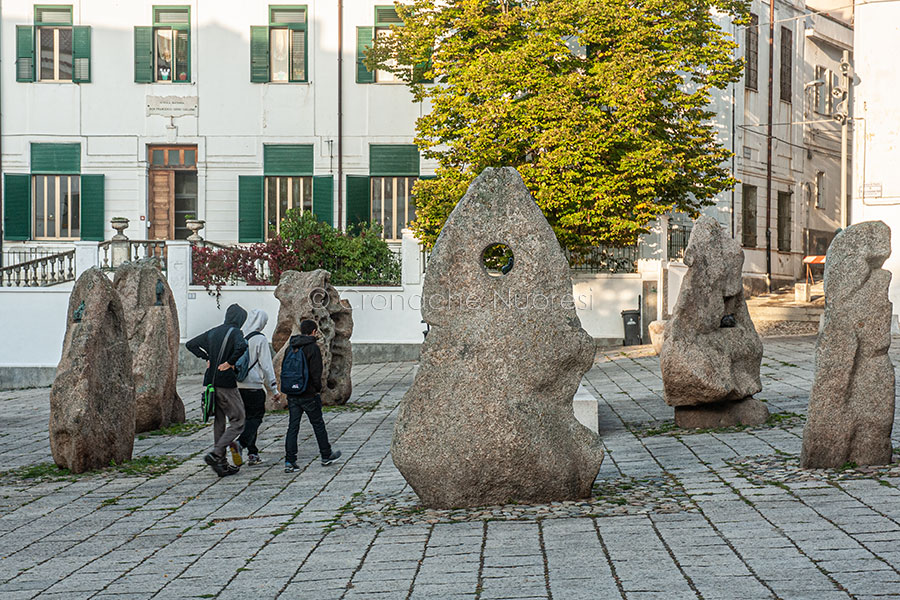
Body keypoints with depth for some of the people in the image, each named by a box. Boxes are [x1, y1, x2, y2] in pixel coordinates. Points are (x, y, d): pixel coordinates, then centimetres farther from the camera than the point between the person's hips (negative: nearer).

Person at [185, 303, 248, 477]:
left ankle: (222, 464, 13)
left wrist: (207, 359, 14)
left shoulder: (213, 332, 13)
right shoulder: (235, 332, -9)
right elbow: (242, 346, -32)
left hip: (211, 383, 7)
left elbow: (190, 344, 20)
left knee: (219, 422, 12)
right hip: (226, 383, -7)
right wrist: (230, 362, -18)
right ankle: (215, 454, -13)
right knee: (237, 422, 1)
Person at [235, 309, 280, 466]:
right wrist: (273, 389, -3)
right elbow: (266, 366, -10)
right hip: (254, 386, -6)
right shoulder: (260, 339, -10)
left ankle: (253, 454, 18)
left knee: (247, 418, 16)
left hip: (237, 386, 6)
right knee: (255, 418, 0)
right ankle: (240, 443, -24)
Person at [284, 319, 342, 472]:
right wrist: (318, 388, -2)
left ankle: (289, 461, -2)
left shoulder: (290, 348, 8)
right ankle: (326, 456, 23)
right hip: (309, 394, -5)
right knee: (318, 424, 10)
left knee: (293, 426, 5)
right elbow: (316, 372, -16)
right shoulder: (313, 348, -12)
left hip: (292, 395, 5)